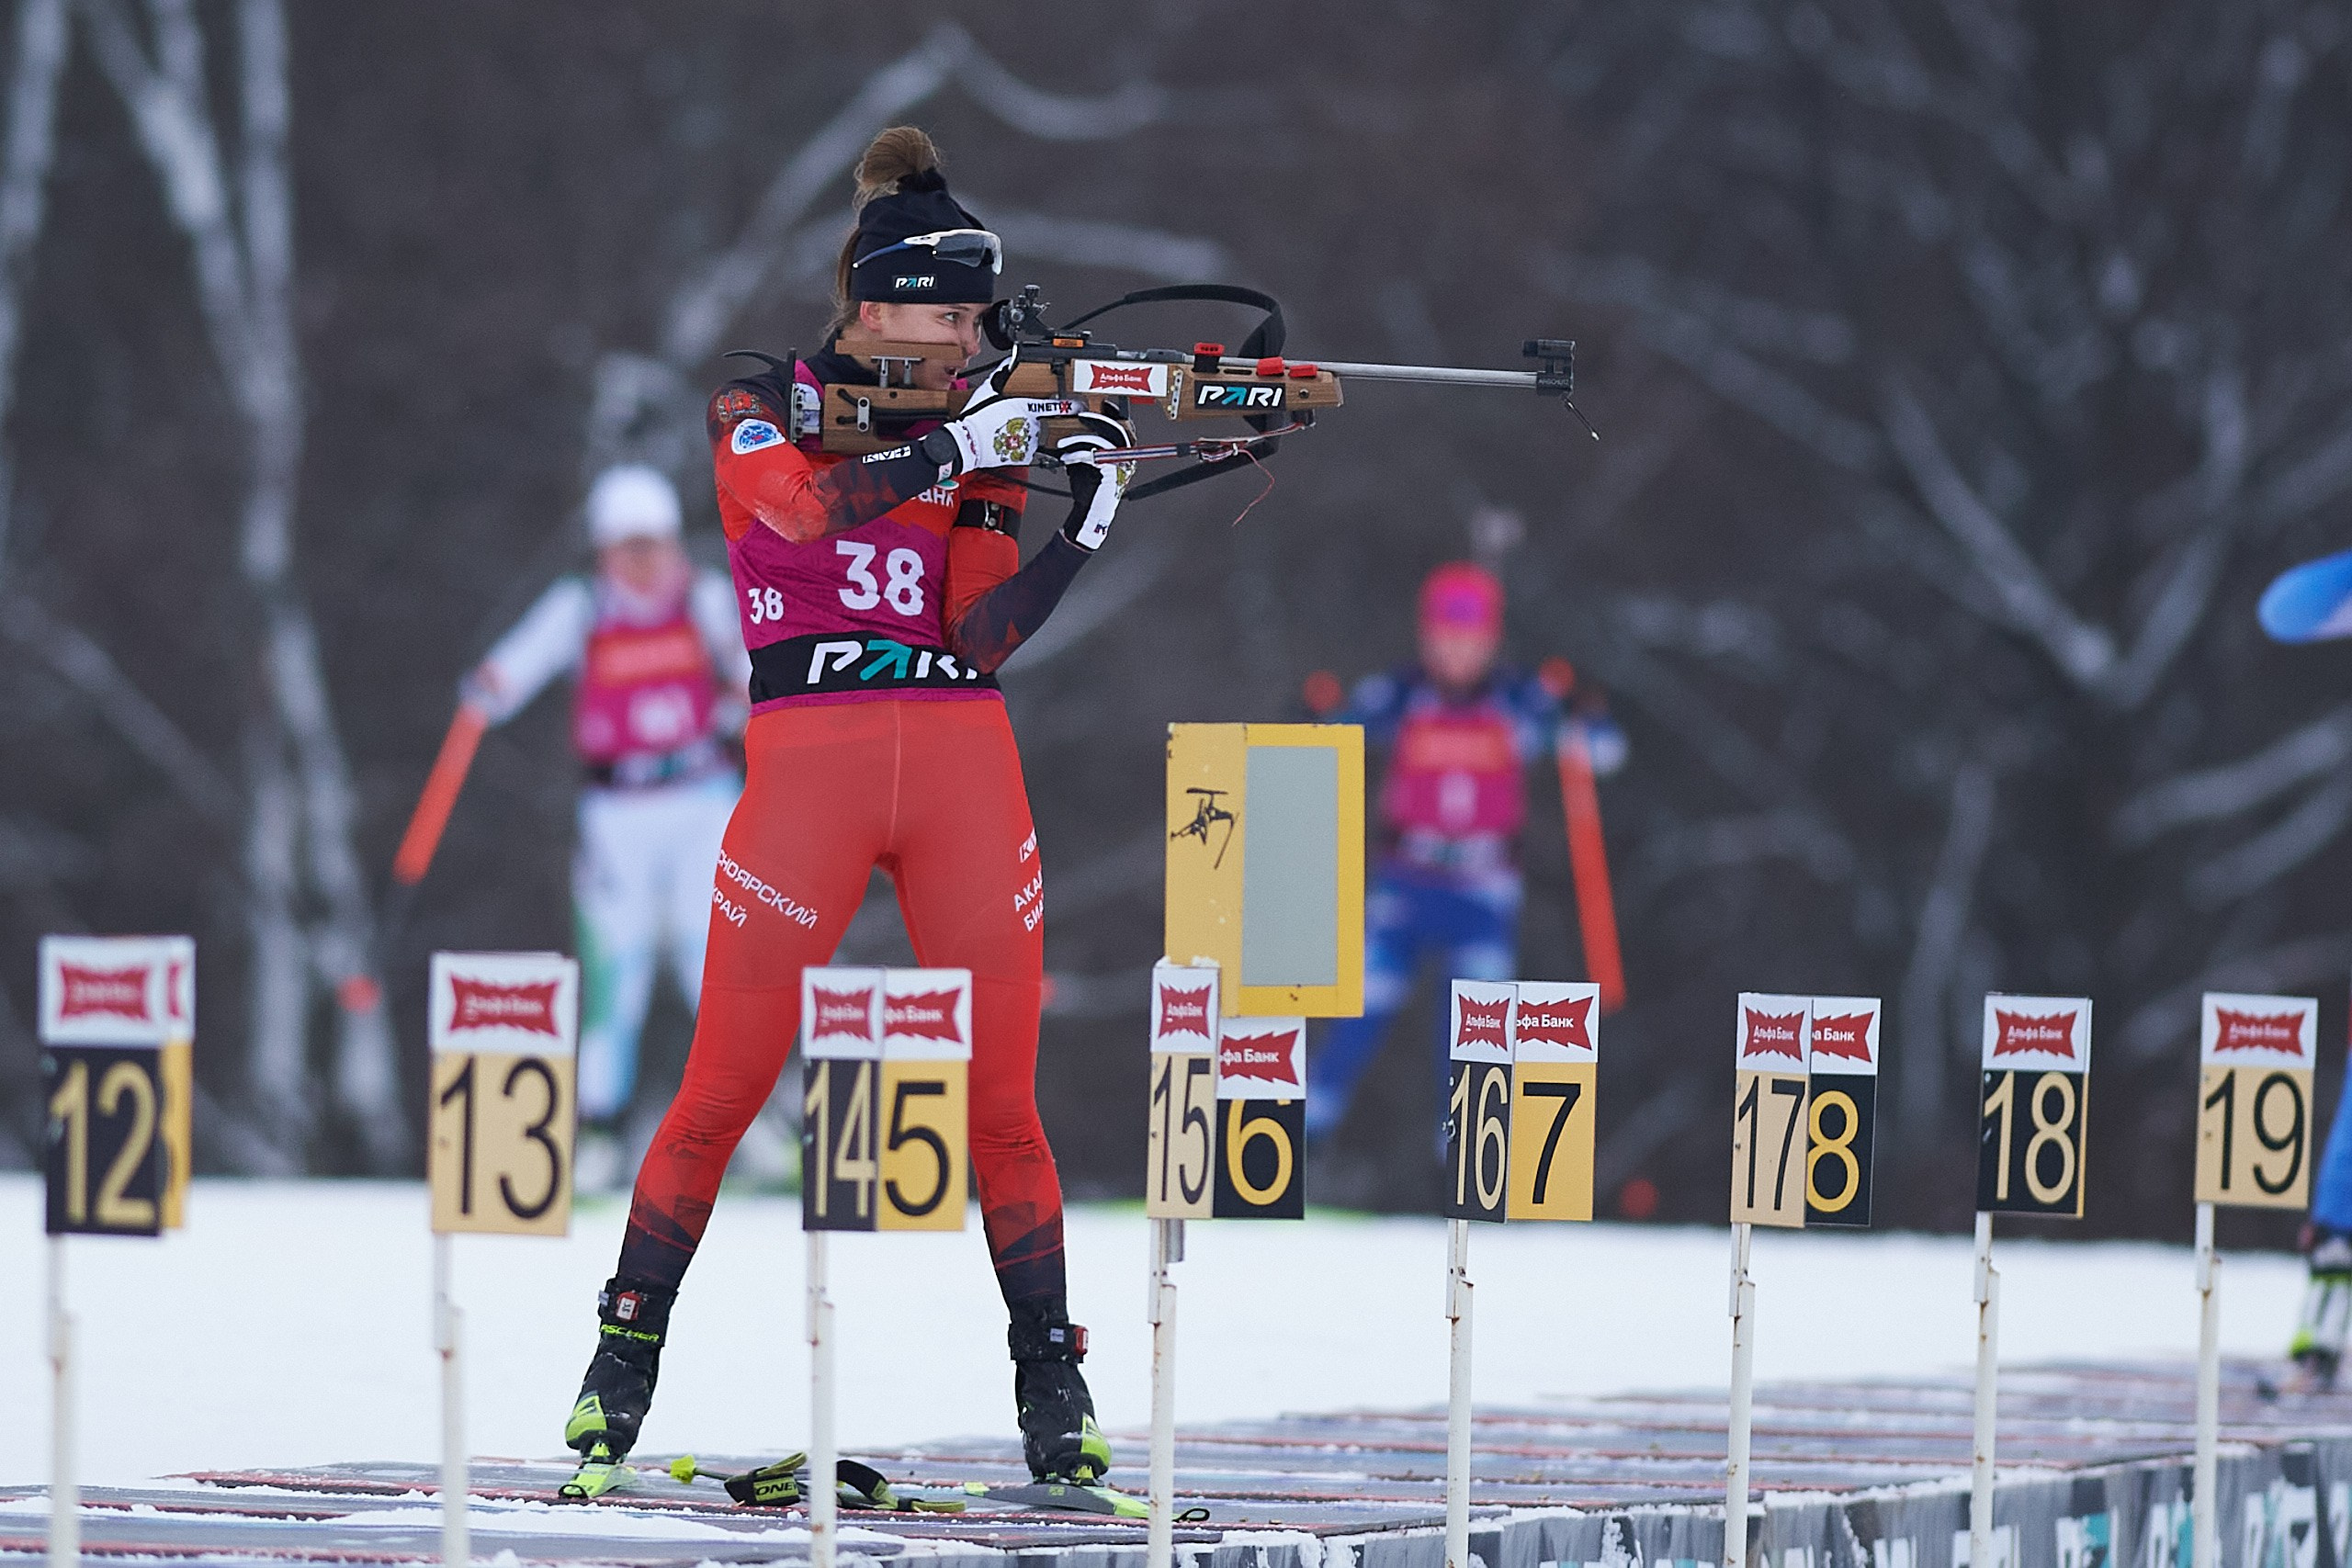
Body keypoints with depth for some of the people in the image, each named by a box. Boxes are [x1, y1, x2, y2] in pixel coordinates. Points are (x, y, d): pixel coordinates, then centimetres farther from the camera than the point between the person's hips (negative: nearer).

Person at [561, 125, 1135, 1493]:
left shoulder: (981, 435, 12)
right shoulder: (767, 411, 4)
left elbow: (982, 634, 1)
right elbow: (806, 504, -20)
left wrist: (1089, 516, -12)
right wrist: (969, 439, -23)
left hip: (963, 762, 3)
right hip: (809, 753, -3)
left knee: (1002, 1098, 0)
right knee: (726, 1088, -2)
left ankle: (1054, 1384, 6)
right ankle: (624, 1361, 9)